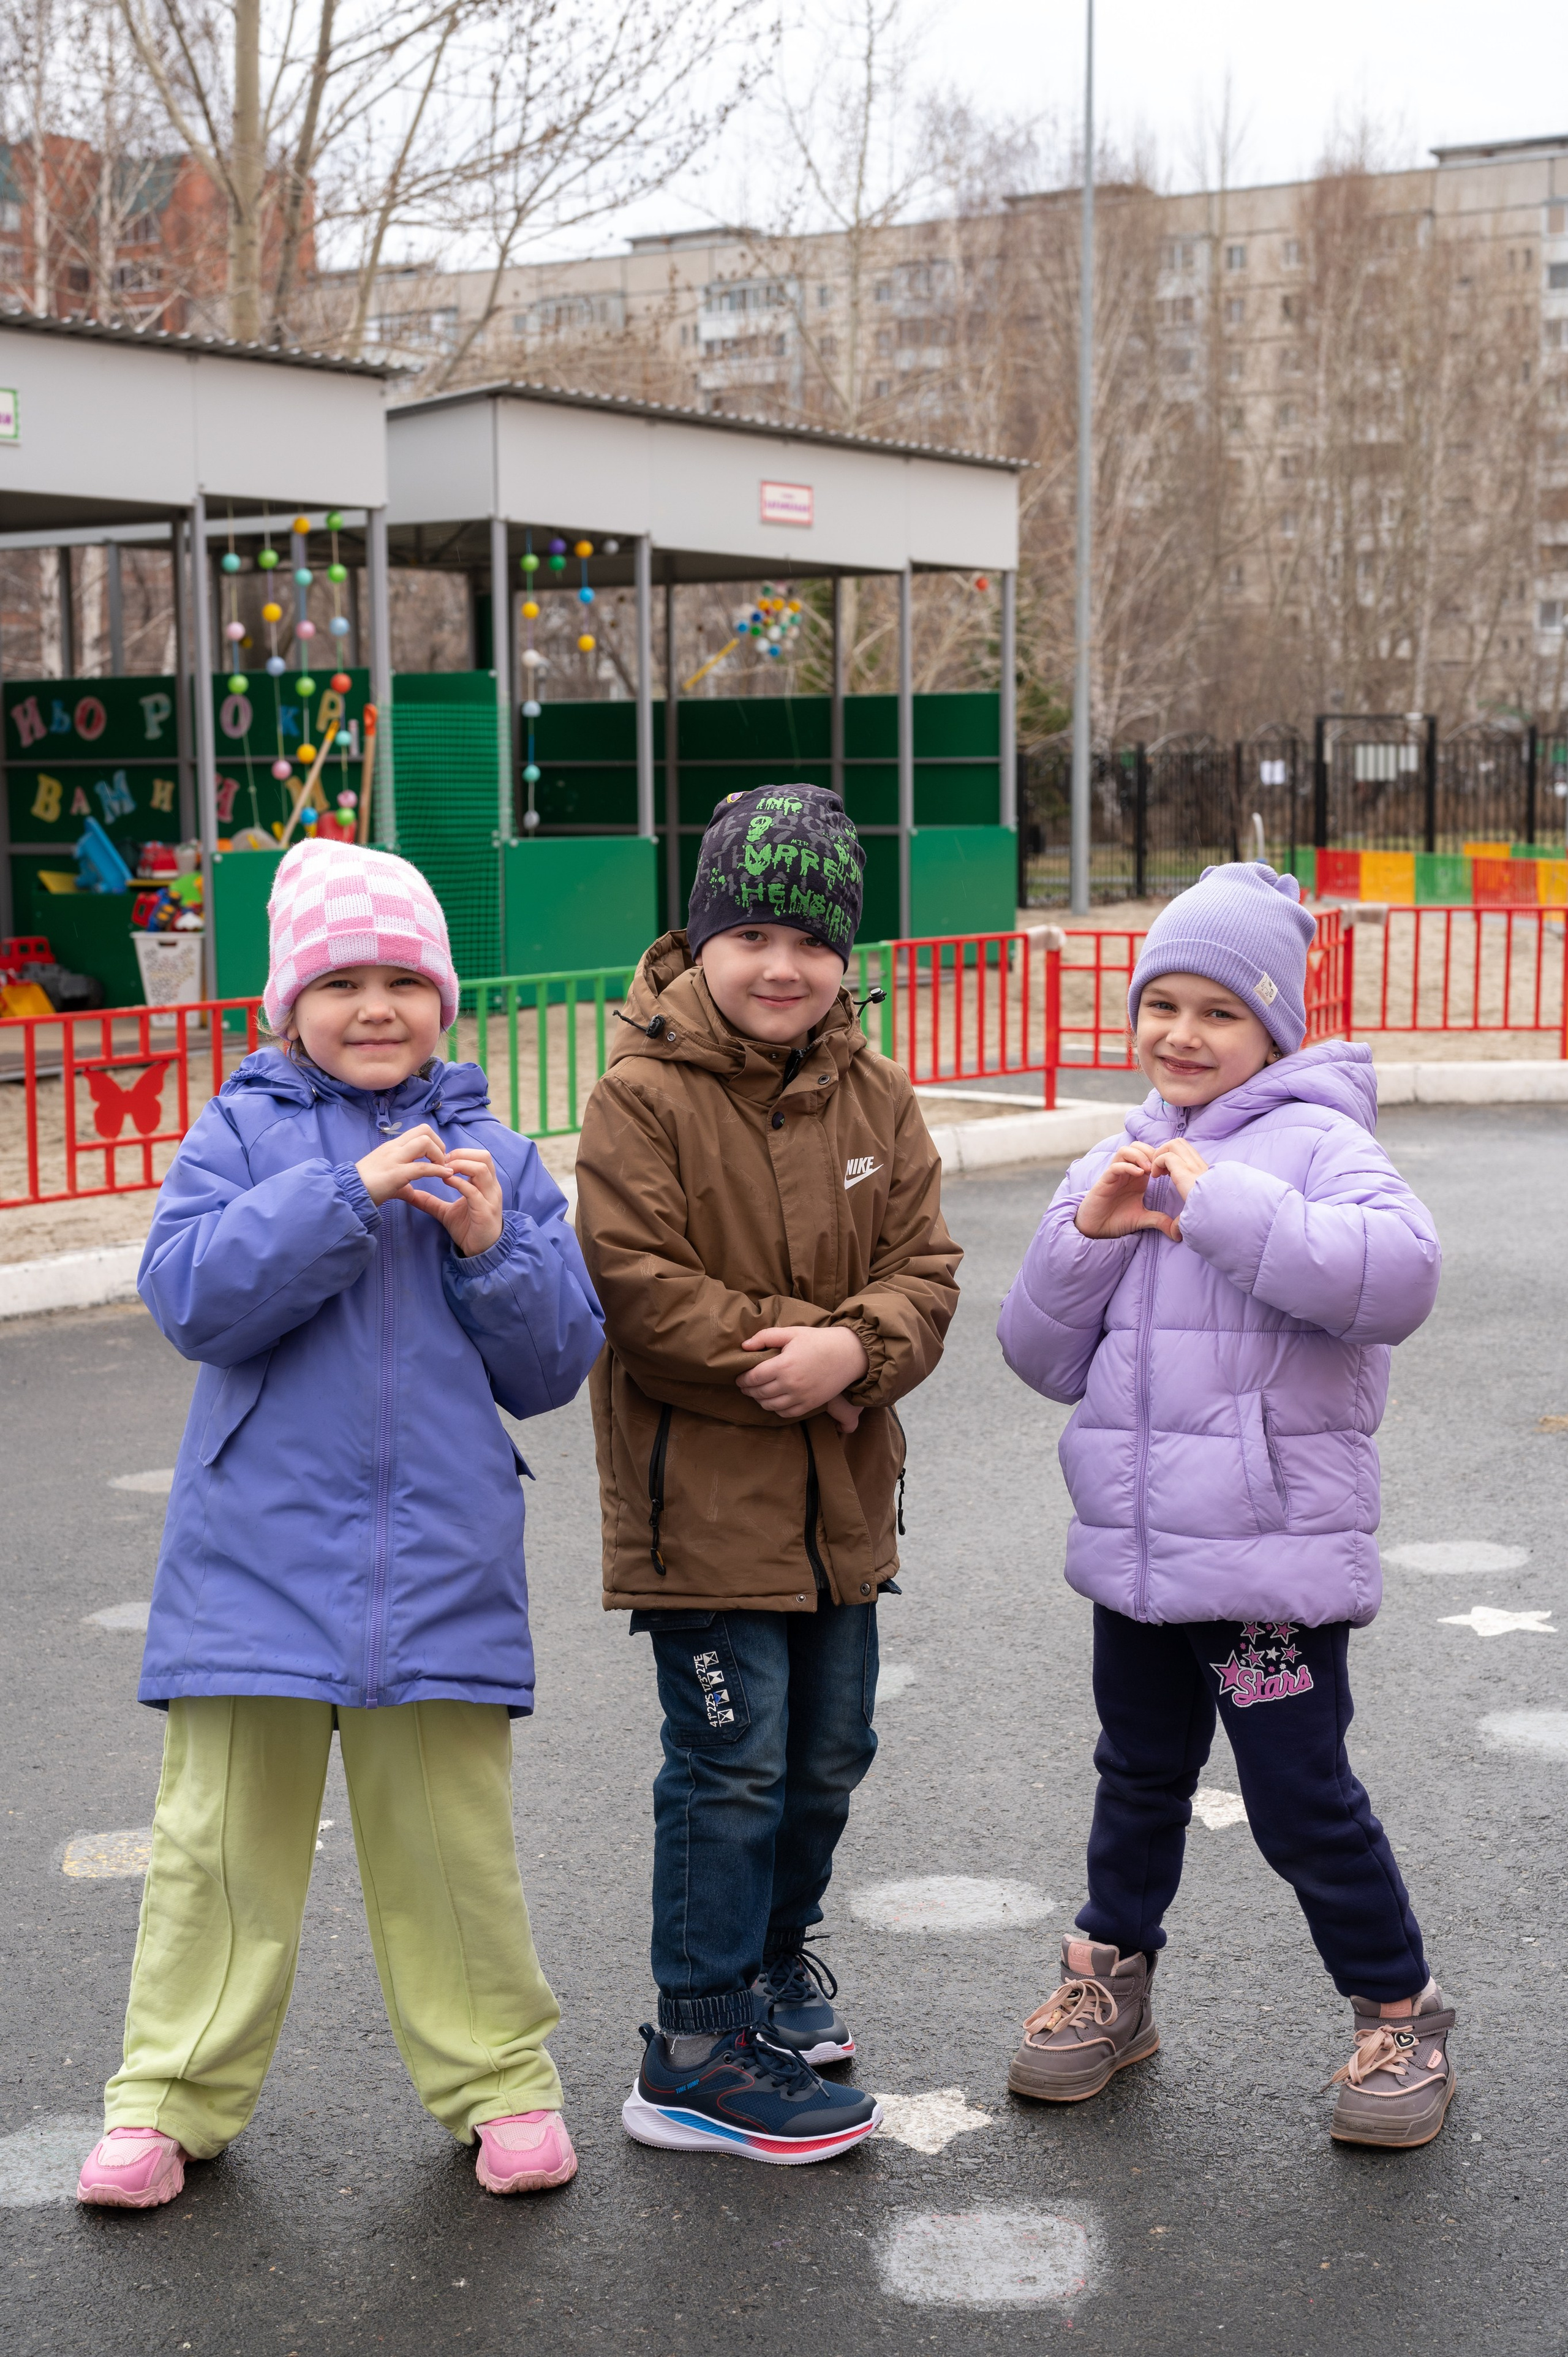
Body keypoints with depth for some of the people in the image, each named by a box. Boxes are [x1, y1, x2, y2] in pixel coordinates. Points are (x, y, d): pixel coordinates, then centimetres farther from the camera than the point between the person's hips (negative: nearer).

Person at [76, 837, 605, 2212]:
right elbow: (192, 1294, -14)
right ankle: (175, 2095, 20)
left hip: (441, 1564, 1)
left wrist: (492, 1248, -11)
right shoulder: (242, 1133, 2)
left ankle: (498, 2078, 24)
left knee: (450, 1837, 8)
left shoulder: (497, 1158, 8)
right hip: (258, 1554, -1)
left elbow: (555, 1366, 6)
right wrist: (352, 1190, -19)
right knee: (225, 1834, 6)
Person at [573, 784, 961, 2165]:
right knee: (732, 1766, -3)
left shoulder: (876, 1099, 6)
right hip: (700, 1496, -6)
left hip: (841, 1499, 6)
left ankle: (774, 1949, 41)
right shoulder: (642, 1098, -11)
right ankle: (699, 2053, 8)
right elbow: (640, 1289, -16)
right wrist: (785, 1356, -17)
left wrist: (854, 1348, -17)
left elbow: (925, 1268, 2)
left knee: (830, 1753, 18)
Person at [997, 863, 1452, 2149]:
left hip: (1278, 1556, -6)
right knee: (1141, 1778, 20)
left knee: (1302, 1800, 0)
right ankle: (1111, 1982, 38)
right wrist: (1087, 1237, -8)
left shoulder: (1315, 1143, -9)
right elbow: (1045, 1358, 9)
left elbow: (1399, 1275, -28)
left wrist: (1222, 1204, -27)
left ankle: (1401, 2014, 19)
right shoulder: (1115, 1165, 10)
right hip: (1136, 1551, 6)